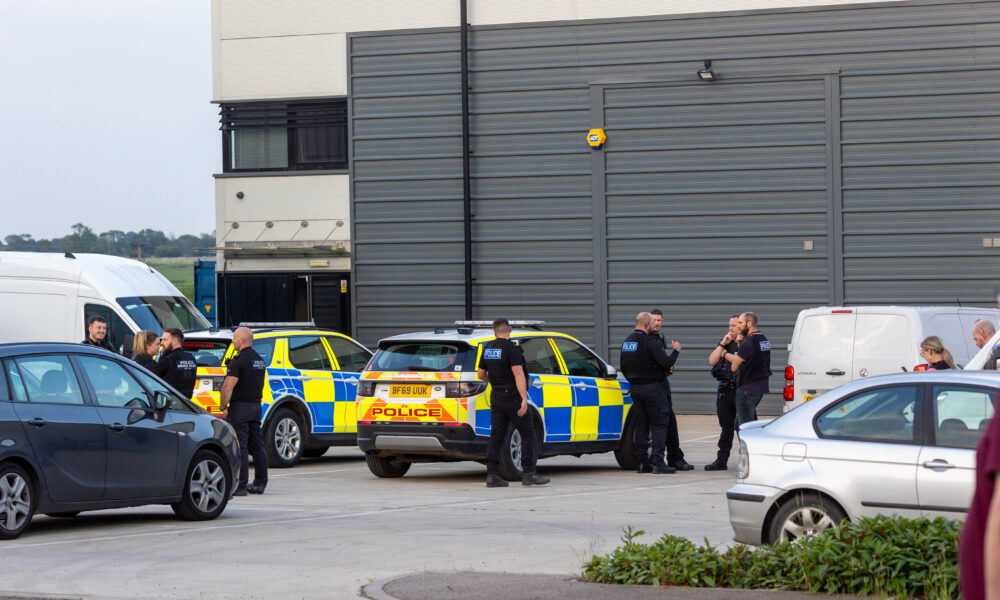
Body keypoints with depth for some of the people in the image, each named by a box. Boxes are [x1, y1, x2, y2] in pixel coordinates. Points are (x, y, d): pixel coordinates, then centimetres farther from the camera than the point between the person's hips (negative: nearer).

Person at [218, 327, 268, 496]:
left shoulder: (239, 361, -14)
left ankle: (240, 486, -10)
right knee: (257, 447, 12)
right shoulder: (259, 360, 14)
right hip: (256, 406, 9)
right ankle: (260, 483, 18)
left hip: (240, 407, -9)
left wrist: (223, 406, -9)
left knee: (240, 447, -8)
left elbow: (228, 387, -19)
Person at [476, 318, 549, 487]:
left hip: (496, 397, 7)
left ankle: (492, 475, -1)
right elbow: (518, 374, -22)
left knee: (496, 436, 6)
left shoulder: (487, 349, 7)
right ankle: (528, 474, -3)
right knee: (528, 434, 1)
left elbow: (481, 374, 15)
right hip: (512, 398, -7)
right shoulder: (512, 349, -14)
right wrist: (524, 399, -26)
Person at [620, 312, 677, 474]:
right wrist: (676, 351, -1)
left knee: (640, 425, 10)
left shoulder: (626, 342, 10)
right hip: (652, 388, -7)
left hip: (635, 388, 8)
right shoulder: (649, 342, -16)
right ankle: (657, 462, -11)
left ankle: (641, 462, 8)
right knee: (659, 424, -4)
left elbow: (623, 367, 17)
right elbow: (666, 363, -19)